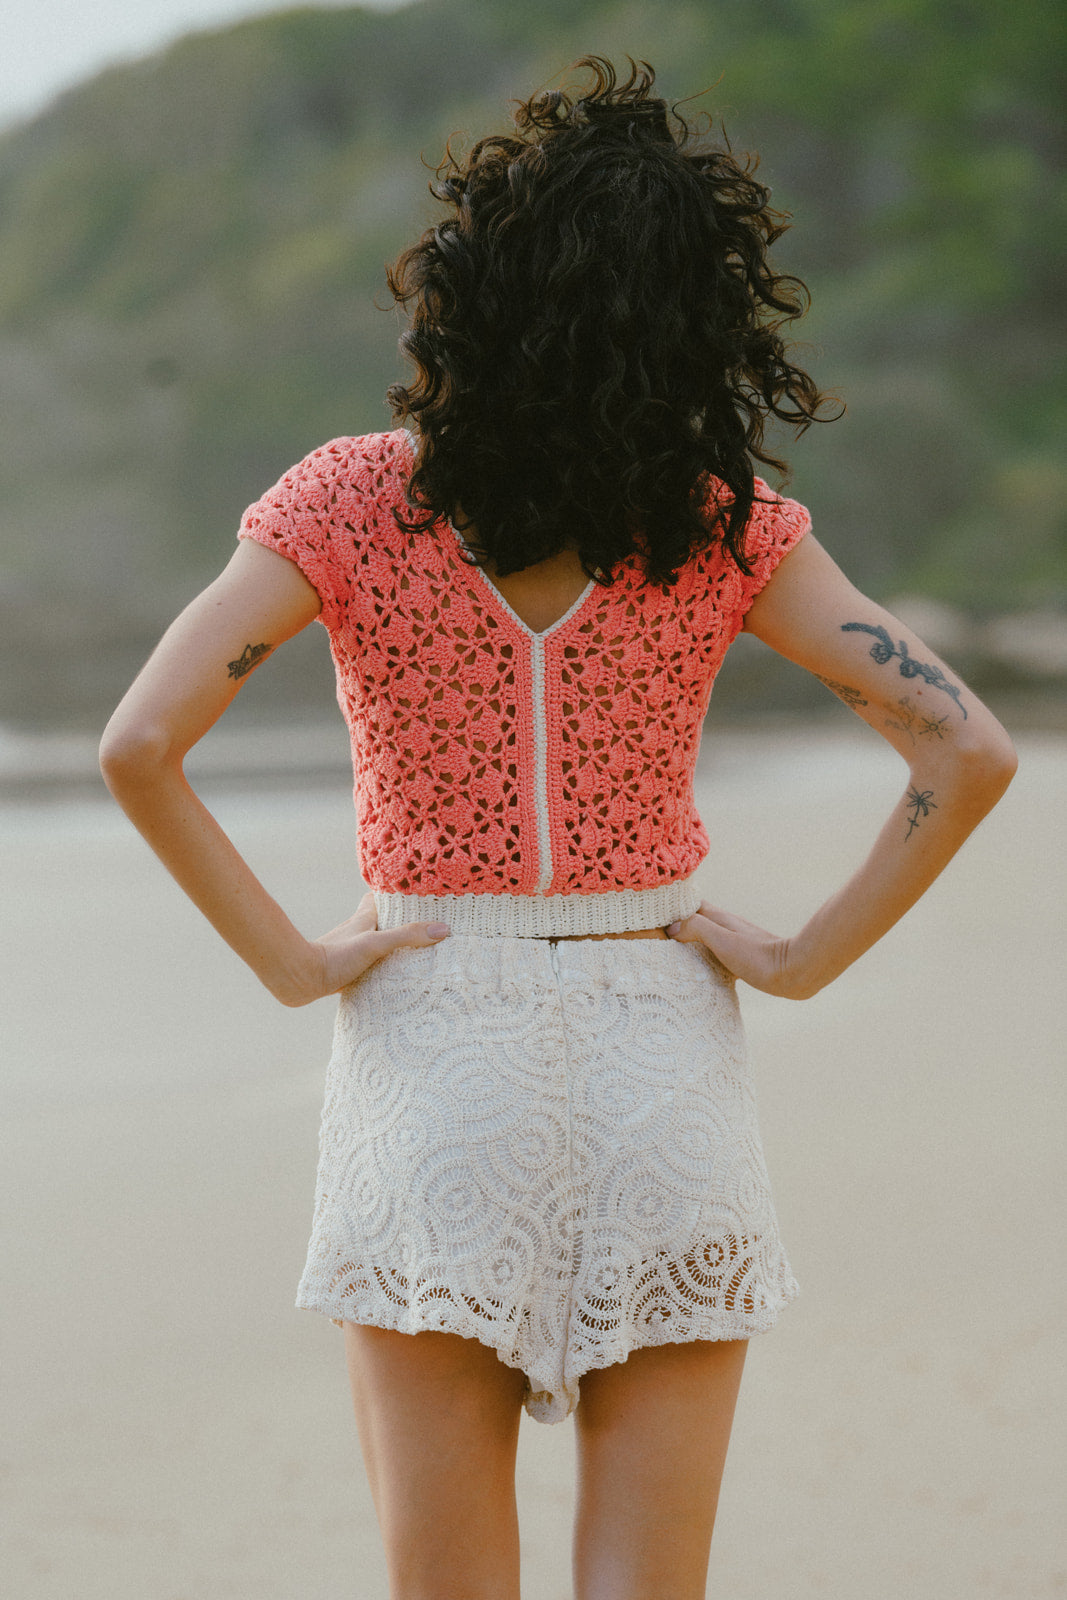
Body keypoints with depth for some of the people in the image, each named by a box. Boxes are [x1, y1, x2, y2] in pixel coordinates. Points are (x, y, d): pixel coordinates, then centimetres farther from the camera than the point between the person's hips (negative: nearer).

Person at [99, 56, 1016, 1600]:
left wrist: (288, 960, -7)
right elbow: (967, 749, -9)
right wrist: (804, 956, -3)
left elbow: (141, 746, -16)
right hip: (664, 1059, 1)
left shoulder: (351, 505, -7)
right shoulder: (725, 529, -3)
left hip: (432, 1051, -1)